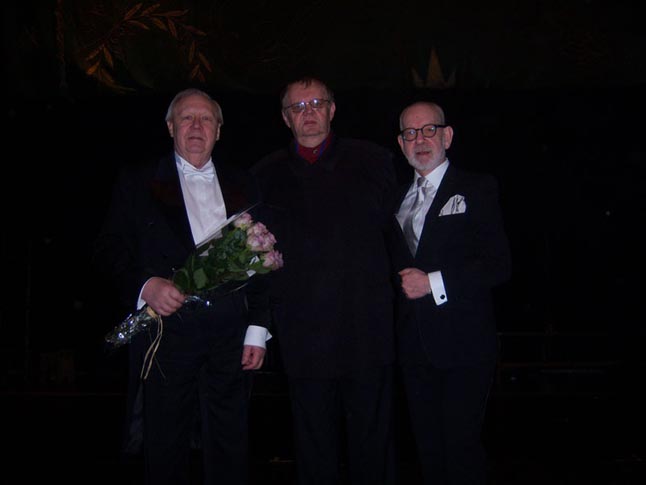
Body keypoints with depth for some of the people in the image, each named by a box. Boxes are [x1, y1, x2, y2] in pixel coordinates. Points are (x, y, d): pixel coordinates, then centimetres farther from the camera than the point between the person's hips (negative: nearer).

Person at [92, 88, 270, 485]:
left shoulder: (240, 185, 14)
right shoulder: (138, 181, 7)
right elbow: (109, 252, 2)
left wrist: (258, 329, 6)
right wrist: (144, 284, -17)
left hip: (231, 332, 2)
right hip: (168, 328, -2)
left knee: (230, 448, 7)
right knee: (166, 448, 6)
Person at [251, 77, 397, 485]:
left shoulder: (373, 160, 7)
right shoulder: (266, 174, 10)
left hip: (368, 331, -1)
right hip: (304, 334, 1)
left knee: (372, 446, 9)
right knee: (315, 452, 11)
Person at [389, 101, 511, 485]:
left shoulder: (477, 189, -3)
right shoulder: (398, 197, 14)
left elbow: (499, 265, -11)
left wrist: (434, 282, -16)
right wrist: (406, 282, 3)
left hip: (464, 342, -5)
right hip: (414, 344, 5)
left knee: (462, 447, -2)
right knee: (427, 447, 14)